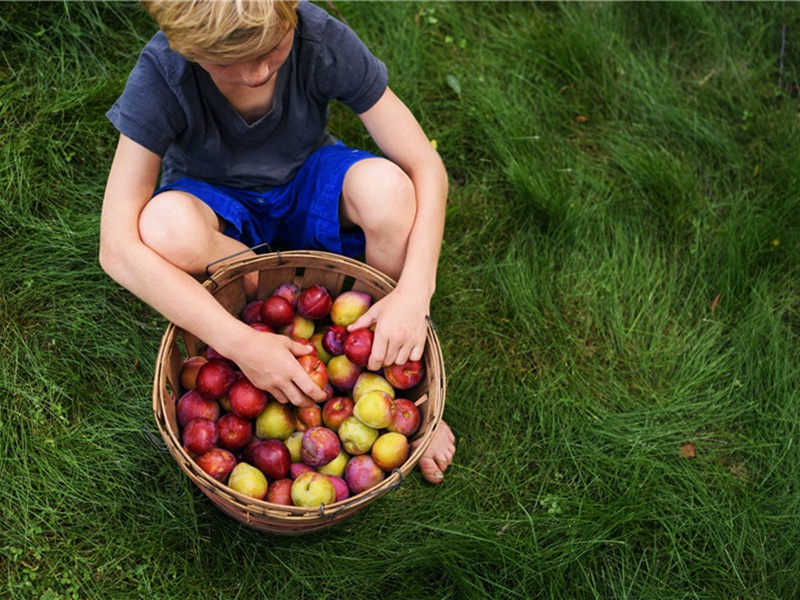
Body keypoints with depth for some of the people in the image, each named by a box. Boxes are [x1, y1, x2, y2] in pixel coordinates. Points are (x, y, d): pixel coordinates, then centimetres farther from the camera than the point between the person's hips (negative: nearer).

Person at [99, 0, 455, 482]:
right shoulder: (162, 75, -30)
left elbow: (428, 169, -24)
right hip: (217, 206, 0)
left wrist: (415, 291, -40)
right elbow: (118, 248, -35)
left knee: (385, 188, -33)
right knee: (166, 228, -36)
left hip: (307, 189, 1)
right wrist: (241, 343, -42)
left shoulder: (322, 40, -27)